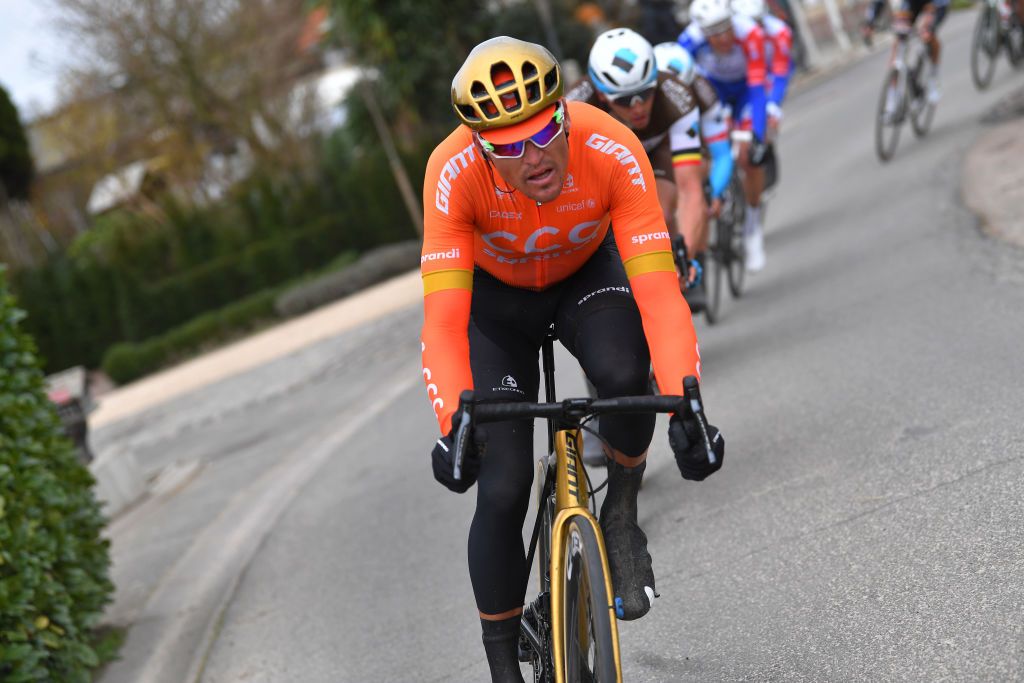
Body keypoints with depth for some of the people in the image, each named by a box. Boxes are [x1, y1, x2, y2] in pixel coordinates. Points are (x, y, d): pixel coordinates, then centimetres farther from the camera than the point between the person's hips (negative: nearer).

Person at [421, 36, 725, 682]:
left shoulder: (614, 150, -36)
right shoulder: (454, 171, -36)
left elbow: (658, 290, -40)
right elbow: (444, 320, -40)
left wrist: (685, 406, -53)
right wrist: (454, 424, -55)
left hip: (587, 272, 0)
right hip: (496, 293, 0)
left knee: (623, 372, -36)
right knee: (503, 489, -9)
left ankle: (622, 515, -5)